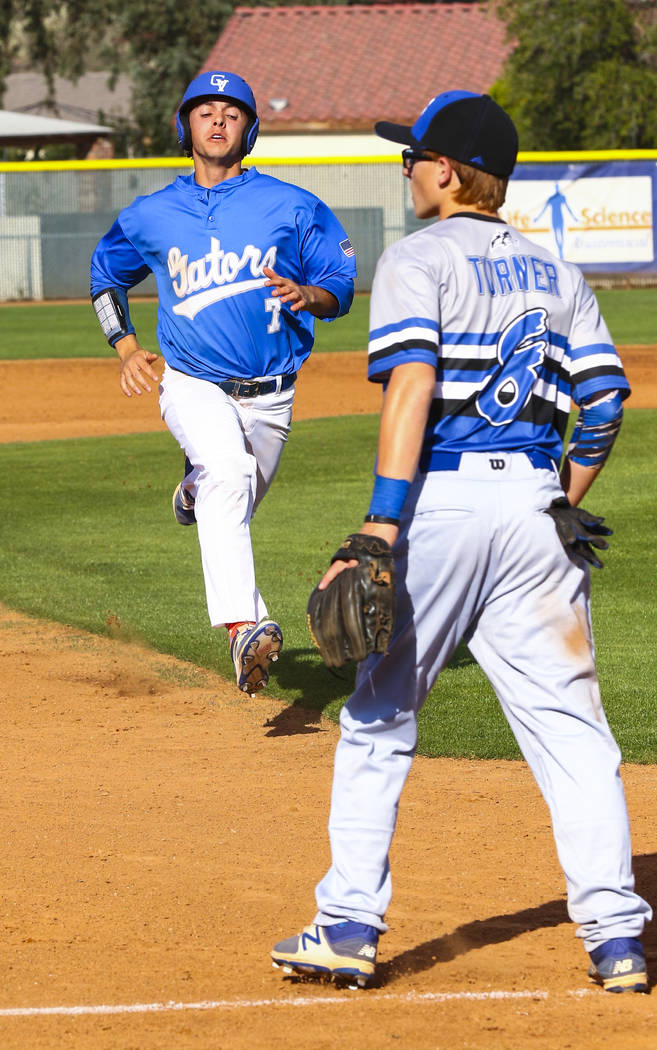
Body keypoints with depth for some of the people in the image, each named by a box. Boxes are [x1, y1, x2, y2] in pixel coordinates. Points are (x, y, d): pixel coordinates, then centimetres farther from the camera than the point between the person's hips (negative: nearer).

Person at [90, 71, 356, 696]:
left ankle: (197, 489, 57)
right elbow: (106, 275, 20)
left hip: (269, 396, 2)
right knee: (230, 471, -32)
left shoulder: (293, 208, -2)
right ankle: (245, 630, -45)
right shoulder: (151, 216, 3)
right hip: (193, 386, -2)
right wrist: (126, 348, 5)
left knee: (231, 511, 17)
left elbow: (342, 286, 1)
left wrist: (309, 296, -23)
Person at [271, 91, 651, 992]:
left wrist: (381, 529, -21)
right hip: (535, 501, 5)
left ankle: (351, 924, 8)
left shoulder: (418, 261, -4)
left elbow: (412, 389, -16)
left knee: (379, 718, 8)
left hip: (441, 501, -4)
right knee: (569, 724, 5)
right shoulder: (555, 274, 14)